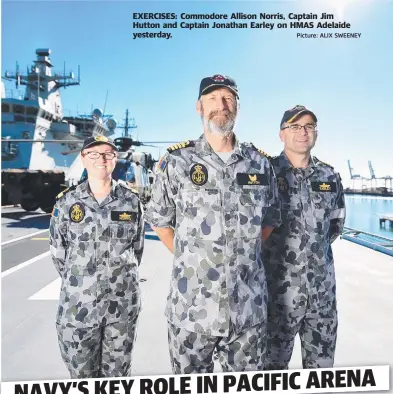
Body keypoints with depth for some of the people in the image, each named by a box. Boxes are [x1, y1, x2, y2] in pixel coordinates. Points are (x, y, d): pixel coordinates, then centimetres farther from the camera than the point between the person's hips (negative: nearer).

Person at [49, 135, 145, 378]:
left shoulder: (131, 200, -2)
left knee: (117, 373, 16)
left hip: (123, 302, 1)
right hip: (78, 303, 0)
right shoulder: (66, 202, -3)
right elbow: (58, 252, 5)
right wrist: (78, 280, 8)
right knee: (81, 373, 14)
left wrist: (121, 277, 9)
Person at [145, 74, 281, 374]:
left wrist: (243, 255, 5)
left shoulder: (260, 163, 4)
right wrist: (188, 258, 1)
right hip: (191, 307, -1)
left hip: (249, 308, 2)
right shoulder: (176, 161, -3)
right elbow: (159, 220, 6)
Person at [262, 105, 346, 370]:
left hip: (323, 285, 4)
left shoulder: (330, 176, 5)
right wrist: (275, 248, 0)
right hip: (279, 285, -4)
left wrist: (318, 246, 10)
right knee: (275, 360, 13)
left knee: (322, 362, 20)